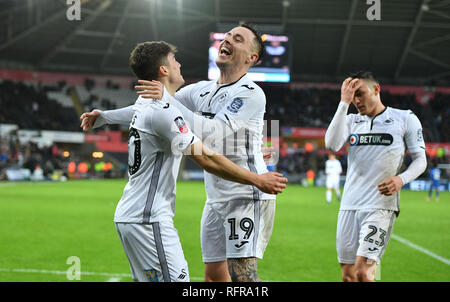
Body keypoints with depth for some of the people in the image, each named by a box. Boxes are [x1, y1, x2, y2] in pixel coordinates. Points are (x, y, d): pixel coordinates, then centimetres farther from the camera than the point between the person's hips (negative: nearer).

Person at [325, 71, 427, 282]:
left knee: (363, 272, -17)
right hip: (349, 206, 4)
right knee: (348, 275, 3)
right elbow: (332, 145, -6)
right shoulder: (351, 120, 13)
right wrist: (344, 103, -6)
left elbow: (420, 160, 6)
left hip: (381, 205, -4)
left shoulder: (405, 119, 4)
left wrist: (401, 179, -14)